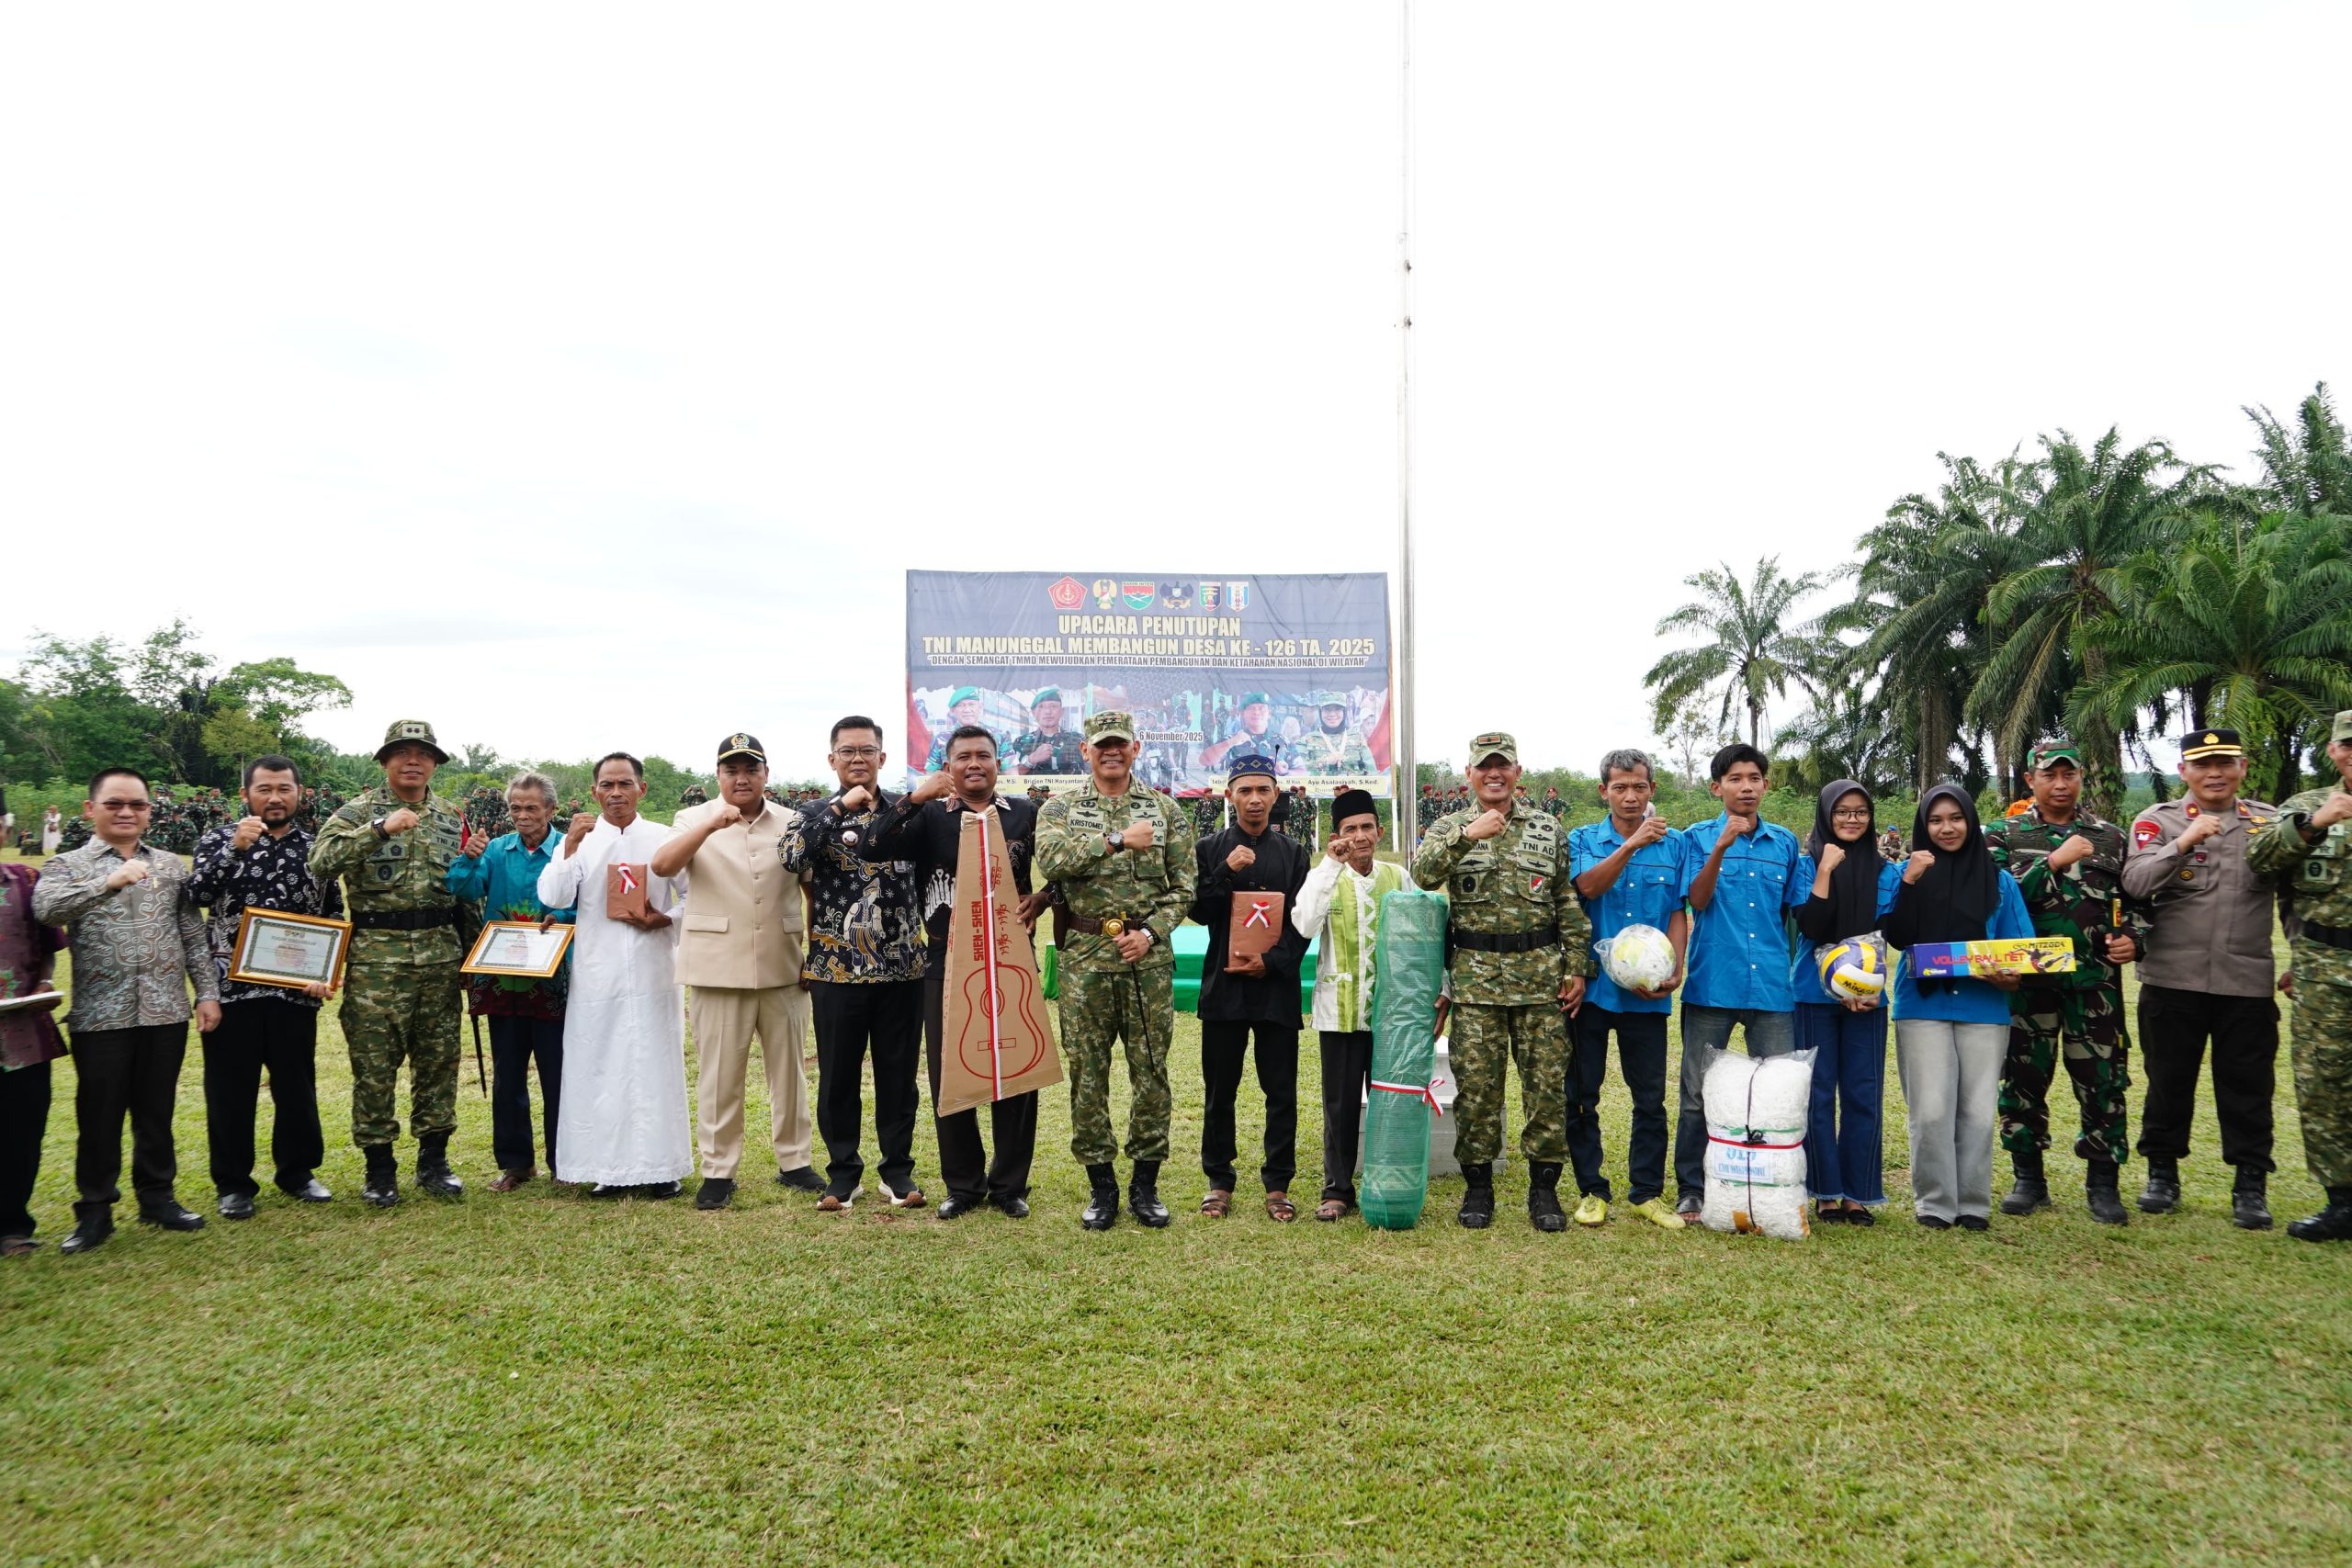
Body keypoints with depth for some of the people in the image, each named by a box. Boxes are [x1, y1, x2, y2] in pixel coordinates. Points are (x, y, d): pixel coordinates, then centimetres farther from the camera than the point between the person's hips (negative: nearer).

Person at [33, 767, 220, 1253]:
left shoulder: (171, 865, 9)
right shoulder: (67, 866, 1)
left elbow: (193, 937, 10)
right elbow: (45, 908, -22)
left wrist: (207, 992, 4)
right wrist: (109, 882, -34)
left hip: (165, 1013, 2)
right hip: (100, 1015, -2)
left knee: (156, 1110, 12)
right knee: (99, 1116, 5)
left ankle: (157, 1196, 24)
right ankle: (95, 1209, 18)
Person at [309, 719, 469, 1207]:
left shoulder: (451, 817, 12)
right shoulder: (360, 810, -1)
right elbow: (320, 862, -17)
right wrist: (380, 828, -24)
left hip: (440, 954, 4)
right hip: (376, 956, -4)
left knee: (438, 1058, 8)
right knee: (374, 1063, 0)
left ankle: (433, 1160, 20)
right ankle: (379, 1167, 13)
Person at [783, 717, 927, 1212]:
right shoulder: (816, 814, 3)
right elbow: (790, 855, -17)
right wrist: (841, 808, -20)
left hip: (901, 966, 1)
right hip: (838, 967, -1)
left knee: (898, 1073, 7)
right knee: (838, 1076, 6)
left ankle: (897, 1169, 20)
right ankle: (843, 1174, 20)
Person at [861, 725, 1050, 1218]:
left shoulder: (1025, 813, 5)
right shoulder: (929, 816, 3)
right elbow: (872, 851, -11)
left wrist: (1041, 898, -9)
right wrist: (914, 798, -19)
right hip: (947, 963, 0)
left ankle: (1010, 1183, 19)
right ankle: (963, 1183, 21)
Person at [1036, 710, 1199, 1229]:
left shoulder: (1165, 810, 8)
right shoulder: (1060, 809, 5)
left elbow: (1183, 884, 5)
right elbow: (1050, 860, -16)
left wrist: (1151, 932, -9)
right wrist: (1117, 840, -18)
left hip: (1149, 959, 1)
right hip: (1084, 958, 0)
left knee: (1150, 1070, 5)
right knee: (1087, 1072, 4)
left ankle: (1145, 1183, 17)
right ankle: (1101, 1185, 17)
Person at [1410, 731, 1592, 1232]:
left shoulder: (1549, 831, 9)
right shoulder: (1449, 828, 6)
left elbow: (1570, 904, 10)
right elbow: (1421, 874, -14)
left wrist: (1577, 966, 4)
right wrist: (1467, 835, -23)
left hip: (1541, 972, 1)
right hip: (1475, 974, -1)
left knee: (1548, 1082, 3)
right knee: (1475, 1083, 2)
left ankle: (1544, 1186, 14)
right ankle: (1477, 1186, 14)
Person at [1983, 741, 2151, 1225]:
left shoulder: (2110, 837, 11)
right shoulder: (2005, 835, 4)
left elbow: (2137, 900, 16)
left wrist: (2133, 938, -3)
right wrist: (2055, 862, -14)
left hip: (2095, 980, 1)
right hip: (2027, 980, -1)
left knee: (2102, 1081, 1)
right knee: (2024, 1080, 5)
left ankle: (2103, 1182, 14)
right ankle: (2029, 1179, 18)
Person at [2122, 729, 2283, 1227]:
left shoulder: (2270, 821, 8)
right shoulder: (2158, 820, 1)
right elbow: (2135, 882, -14)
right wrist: (2185, 841, -22)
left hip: (2248, 982, 1)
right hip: (2173, 980, -1)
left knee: (2249, 1086, 6)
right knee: (2169, 1080, 9)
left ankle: (2251, 1186, 17)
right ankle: (2162, 1174, 23)